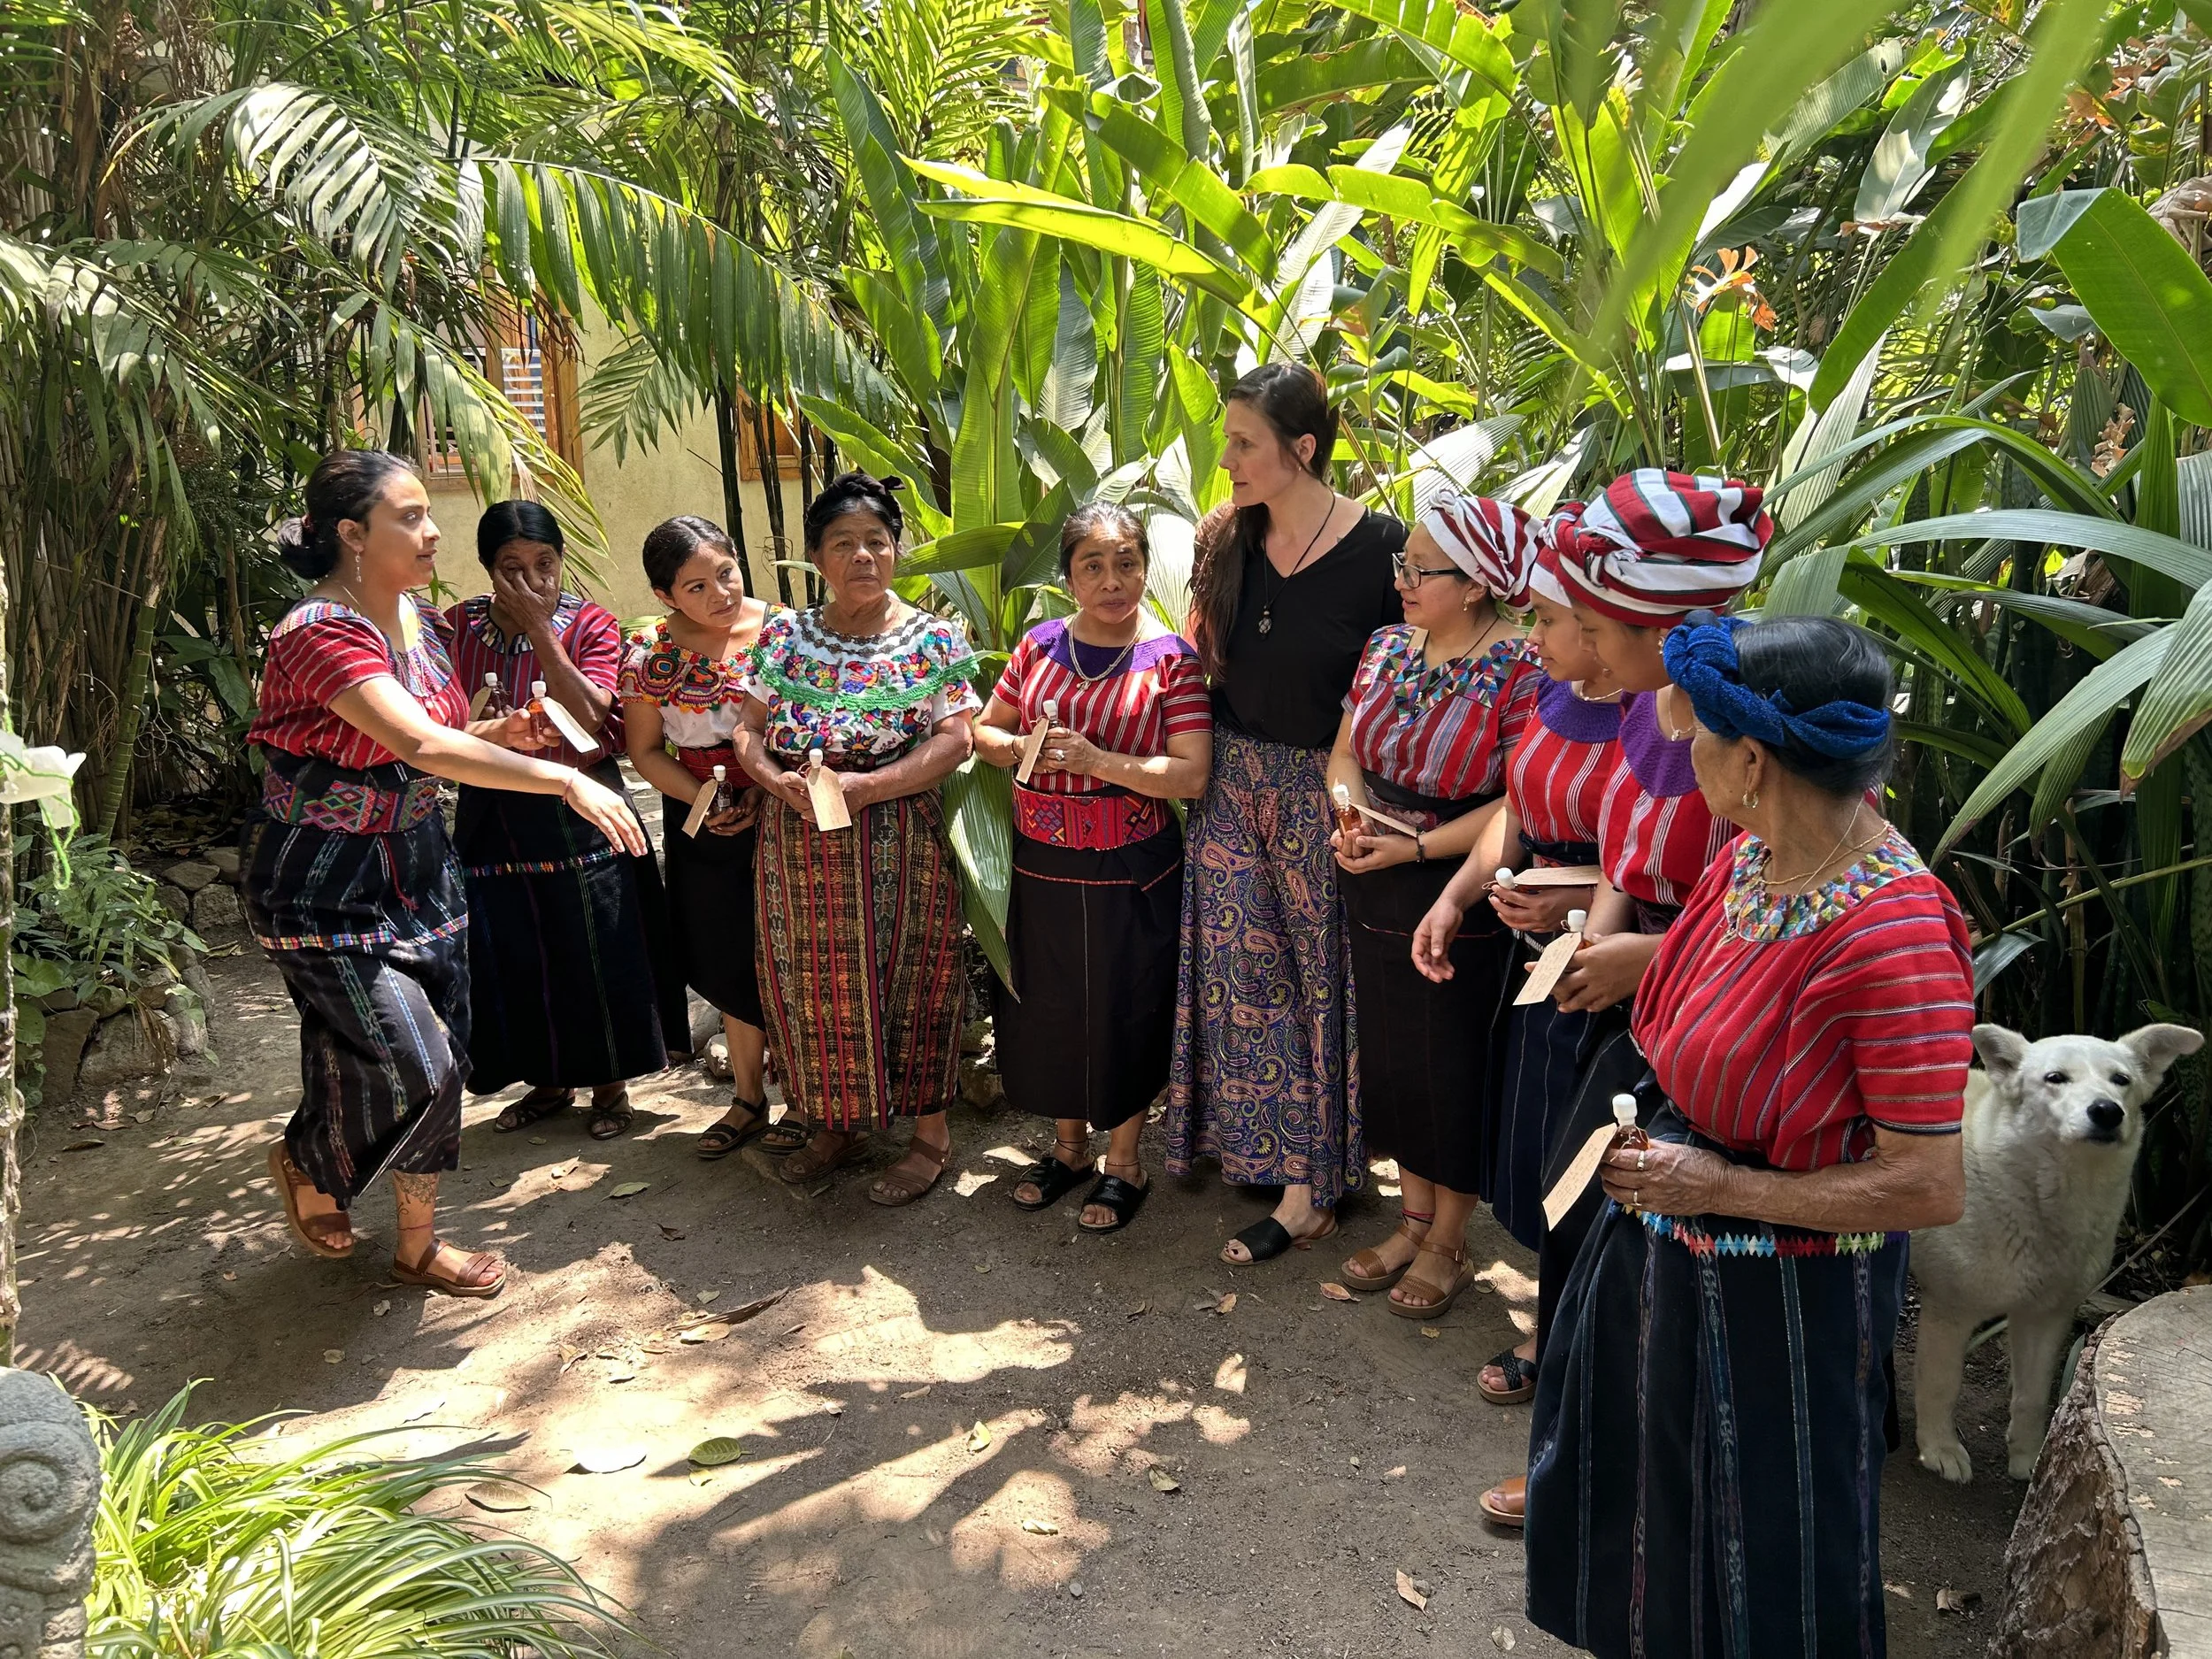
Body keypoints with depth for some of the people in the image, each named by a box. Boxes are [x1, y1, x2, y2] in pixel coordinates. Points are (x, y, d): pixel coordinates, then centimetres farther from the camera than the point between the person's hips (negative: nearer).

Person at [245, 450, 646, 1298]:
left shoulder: (418, 620, 4)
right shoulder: (320, 634, -23)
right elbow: (419, 745, -35)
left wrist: (507, 728, -4)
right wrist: (565, 780, -38)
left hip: (415, 861, 8)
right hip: (325, 883, -8)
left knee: (437, 1059, 11)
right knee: (410, 1063, -9)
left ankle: (417, 1243, 30)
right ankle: (305, 1161, 23)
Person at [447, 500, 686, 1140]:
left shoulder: (590, 623, -5)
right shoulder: (460, 625, 1)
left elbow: (589, 716, -18)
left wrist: (539, 629, -18)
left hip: (581, 811, -3)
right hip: (494, 814, 3)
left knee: (596, 951, 3)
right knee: (512, 953, 10)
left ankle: (609, 1085, 23)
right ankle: (549, 1081, 30)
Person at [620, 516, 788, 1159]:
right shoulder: (651, 651, -4)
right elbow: (645, 750, 2)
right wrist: (702, 799, -13)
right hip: (700, 825, 2)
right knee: (729, 966, 13)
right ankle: (748, 1099, 30)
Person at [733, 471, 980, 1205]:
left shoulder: (934, 641, -3)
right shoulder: (783, 635, 7)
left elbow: (954, 740, -12)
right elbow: (748, 729, 6)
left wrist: (863, 787, -21)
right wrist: (777, 780, -16)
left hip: (896, 841, -4)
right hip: (798, 843, 4)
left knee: (906, 979, 4)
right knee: (813, 980, 11)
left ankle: (929, 1132, 19)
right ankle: (838, 1126, 29)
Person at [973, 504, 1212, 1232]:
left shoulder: (1171, 658, -9)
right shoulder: (1040, 645, 2)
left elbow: (1192, 774, -15)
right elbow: (985, 730, 11)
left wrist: (1096, 760, -24)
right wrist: (1019, 748, -11)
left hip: (1130, 873, -4)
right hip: (1041, 867, 4)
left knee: (1124, 1012, 8)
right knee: (1046, 1007, 14)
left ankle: (1124, 1163, 28)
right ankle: (1069, 1146, 37)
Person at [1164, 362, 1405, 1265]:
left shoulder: (1380, 547, -13)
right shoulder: (1223, 541, 2)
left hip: (1327, 792, -4)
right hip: (1232, 785, 5)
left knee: (1324, 977, 5)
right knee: (1243, 973, 8)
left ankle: (1312, 1183, 15)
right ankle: (1265, 1149, 26)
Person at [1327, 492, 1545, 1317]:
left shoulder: (1519, 672, -16)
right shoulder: (1387, 647, 5)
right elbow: (1345, 751, 10)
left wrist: (1416, 847, -21)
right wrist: (1349, 817, -10)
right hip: (1377, 898, 6)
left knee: (1453, 1063, 6)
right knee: (1391, 1054, 15)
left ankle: (1448, 1242, 25)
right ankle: (1413, 1218, 34)